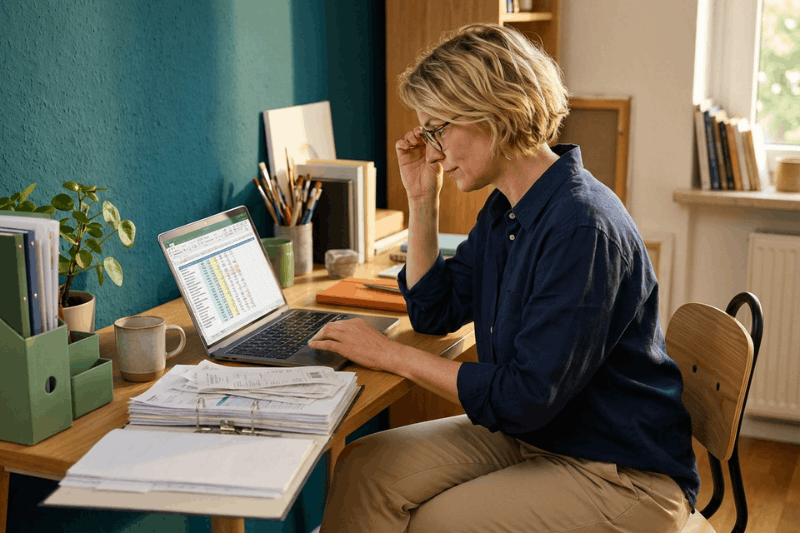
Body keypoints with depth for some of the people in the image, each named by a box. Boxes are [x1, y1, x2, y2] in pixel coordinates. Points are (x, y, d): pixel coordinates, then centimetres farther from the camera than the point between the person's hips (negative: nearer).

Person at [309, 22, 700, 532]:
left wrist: (391, 354, -19)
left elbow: (528, 398, -26)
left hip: (622, 475, -8)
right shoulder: (503, 210, 4)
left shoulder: (582, 228, -26)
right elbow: (434, 313, 14)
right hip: (528, 437, 8)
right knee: (363, 470, -8)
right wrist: (422, 201, 4)